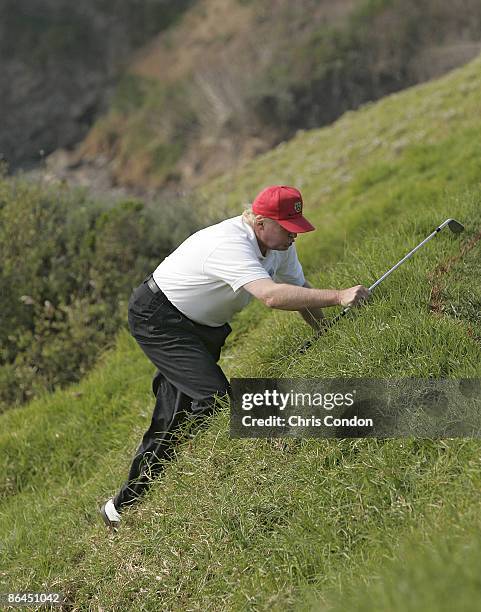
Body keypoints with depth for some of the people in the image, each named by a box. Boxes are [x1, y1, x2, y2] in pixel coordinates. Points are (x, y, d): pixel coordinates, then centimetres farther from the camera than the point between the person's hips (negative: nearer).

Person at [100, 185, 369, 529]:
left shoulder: (280, 246, -4)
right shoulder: (231, 245, -33)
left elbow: (301, 292, 5)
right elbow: (273, 295, -47)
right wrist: (338, 297, -50)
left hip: (200, 326, 9)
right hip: (158, 318, -9)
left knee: (172, 423, 8)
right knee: (214, 398, -22)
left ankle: (127, 505, 20)